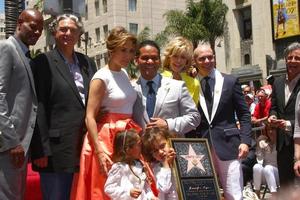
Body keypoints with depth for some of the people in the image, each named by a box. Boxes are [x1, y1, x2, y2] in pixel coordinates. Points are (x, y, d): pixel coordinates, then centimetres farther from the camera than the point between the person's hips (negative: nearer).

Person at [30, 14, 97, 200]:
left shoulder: (87, 62, 13)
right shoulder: (44, 62, -4)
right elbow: (39, 108, -9)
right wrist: (41, 149, -14)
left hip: (84, 148, 5)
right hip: (57, 148, -5)